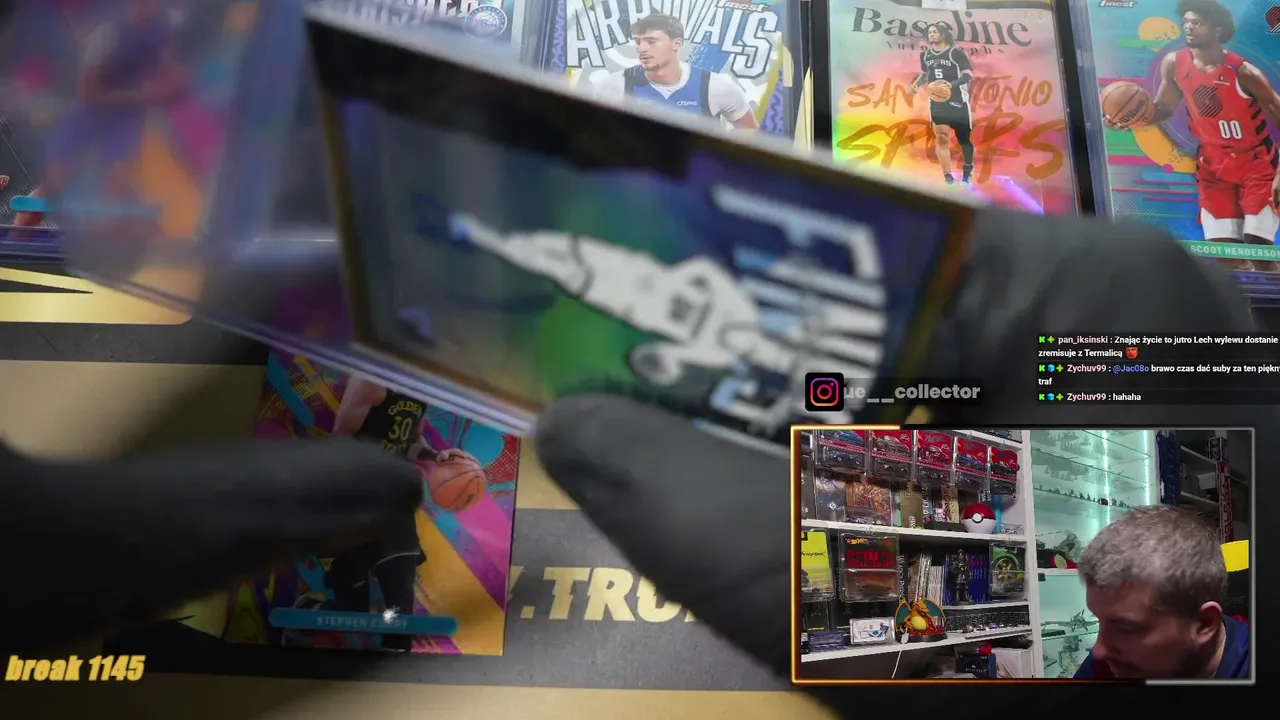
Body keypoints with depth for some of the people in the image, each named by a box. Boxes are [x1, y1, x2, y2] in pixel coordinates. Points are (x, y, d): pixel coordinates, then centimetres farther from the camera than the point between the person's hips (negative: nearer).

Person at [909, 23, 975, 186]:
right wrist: (917, 83, 3)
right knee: (942, 138, -9)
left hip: (957, 100, -4)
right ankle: (948, 178, -9)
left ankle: (968, 168, 33)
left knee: (963, 138, 8)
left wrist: (952, 84, -30)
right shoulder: (925, 55, 8)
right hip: (937, 101, 4)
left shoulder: (956, 53, -10)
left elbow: (969, 75, -14)